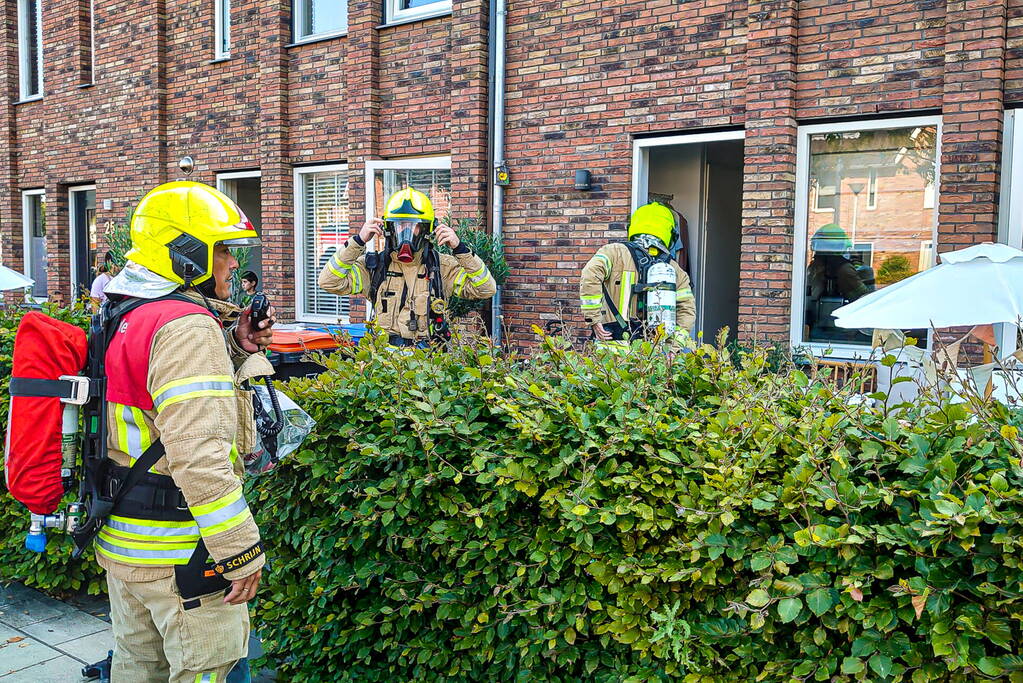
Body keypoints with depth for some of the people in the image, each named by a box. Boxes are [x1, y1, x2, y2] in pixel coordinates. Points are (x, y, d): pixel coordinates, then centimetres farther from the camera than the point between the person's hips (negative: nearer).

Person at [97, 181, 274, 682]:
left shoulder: (127, 317, 10)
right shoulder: (186, 326, -21)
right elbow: (197, 452, -28)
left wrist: (234, 347, 6)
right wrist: (240, 551, -23)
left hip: (120, 538, 10)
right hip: (177, 549, -10)